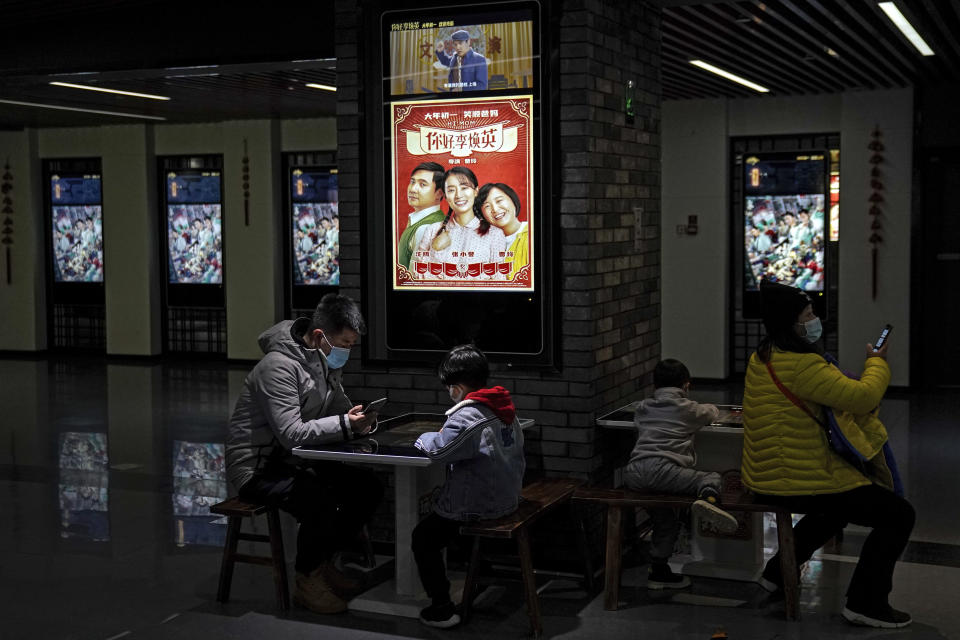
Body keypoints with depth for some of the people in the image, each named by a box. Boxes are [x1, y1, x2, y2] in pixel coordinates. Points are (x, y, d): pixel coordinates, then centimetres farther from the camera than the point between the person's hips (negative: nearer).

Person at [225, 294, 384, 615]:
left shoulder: (327, 362, 5)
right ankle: (307, 582, -8)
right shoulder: (280, 366, -24)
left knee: (368, 487, -2)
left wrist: (358, 418, -9)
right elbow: (291, 433, -30)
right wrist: (345, 424, -31)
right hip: (257, 467, -9)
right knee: (321, 503, -32)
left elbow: (338, 406, 15)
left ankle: (324, 564, 13)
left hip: (294, 460, 9)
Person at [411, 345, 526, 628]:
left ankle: (443, 609, 6)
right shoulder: (504, 408, 5)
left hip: (478, 506, -9)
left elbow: (438, 449, -29)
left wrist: (426, 437, -6)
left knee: (423, 538, 7)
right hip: (507, 498, 9)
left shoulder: (468, 415, -22)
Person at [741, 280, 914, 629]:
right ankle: (865, 602, 3)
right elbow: (863, 396, -21)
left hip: (770, 476, 10)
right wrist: (877, 363, -2)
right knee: (899, 514, -4)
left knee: (840, 505, 37)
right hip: (801, 481, -10)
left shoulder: (764, 356, 10)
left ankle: (778, 572, 38)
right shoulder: (801, 364, -23)